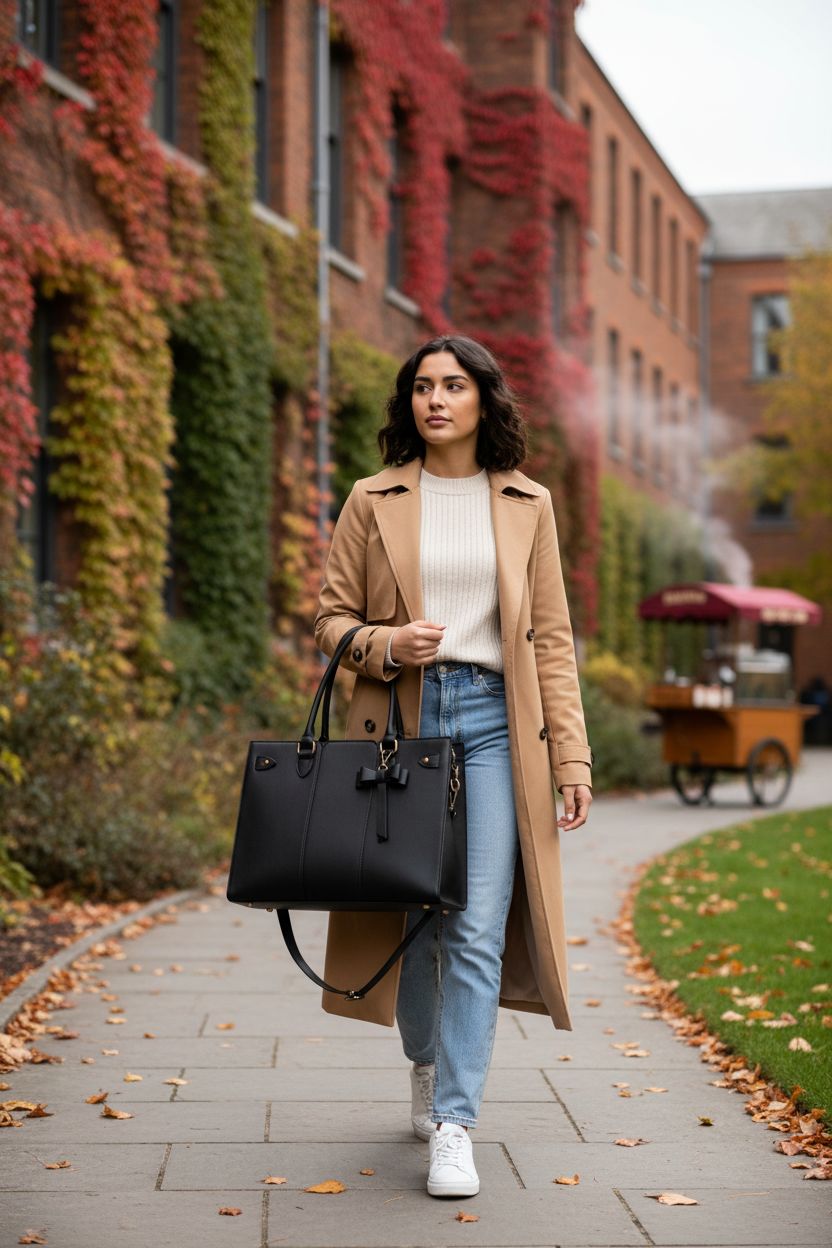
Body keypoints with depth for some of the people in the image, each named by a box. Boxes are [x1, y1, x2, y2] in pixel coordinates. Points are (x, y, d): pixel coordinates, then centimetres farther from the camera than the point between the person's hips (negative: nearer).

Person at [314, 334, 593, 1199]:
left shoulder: (525, 504, 9)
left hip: (493, 721, 0)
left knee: (478, 926, -10)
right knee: (411, 920, 8)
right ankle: (426, 1063, 35)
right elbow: (331, 616, 8)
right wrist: (386, 644, -14)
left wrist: (572, 754, 2)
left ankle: (454, 1127, -7)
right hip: (401, 719, 1)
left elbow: (551, 635, 8)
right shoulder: (374, 501, 7)